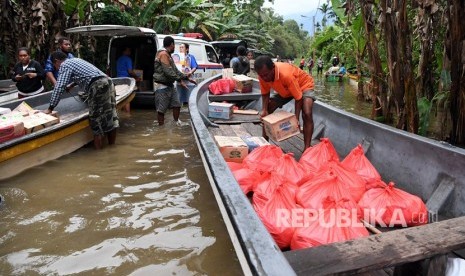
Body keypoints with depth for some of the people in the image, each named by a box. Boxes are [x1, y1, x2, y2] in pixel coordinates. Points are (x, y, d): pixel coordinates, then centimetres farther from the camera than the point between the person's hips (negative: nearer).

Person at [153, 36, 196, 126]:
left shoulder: (168, 55, 17)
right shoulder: (163, 54, -16)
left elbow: (175, 70, 20)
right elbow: (168, 72, -23)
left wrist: (187, 77, 14)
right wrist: (180, 77, -11)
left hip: (170, 85, 10)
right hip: (162, 86, -10)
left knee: (177, 104, 9)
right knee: (161, 109, -1)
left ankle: (177, 122, 21)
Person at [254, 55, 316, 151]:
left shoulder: (286, 75, -42)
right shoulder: (263, 75, -25)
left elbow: (298, 98, -32)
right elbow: (265, 93, -8)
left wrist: (296, 119, -34)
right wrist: (264, 110, -24)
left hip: (304, 85, -6)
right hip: (285, 90, 7)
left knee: (307, 114, -28)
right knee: (267, 112, 2)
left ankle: (307, 148, -22)